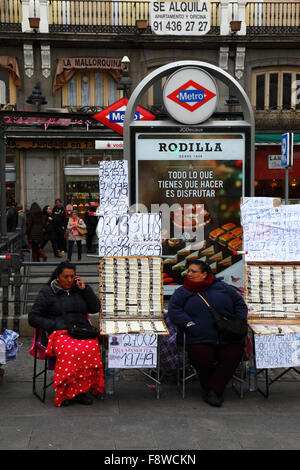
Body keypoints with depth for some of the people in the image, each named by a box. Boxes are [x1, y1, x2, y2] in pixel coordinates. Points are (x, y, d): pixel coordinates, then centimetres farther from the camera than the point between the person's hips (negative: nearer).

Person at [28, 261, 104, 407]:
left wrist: (85, 289, 5)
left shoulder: (79, 289, 21)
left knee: (91, 347, -34)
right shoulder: (47, 292, 12)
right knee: (70, 351, -38)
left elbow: (96, 308, 15)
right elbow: (33, 318, 8)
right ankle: (65, 392, -26)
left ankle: (82, 390, -25)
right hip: (60, 333, -2)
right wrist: (54, 325, -6)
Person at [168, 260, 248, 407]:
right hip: (199, 339, -1)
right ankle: (210, 389, -3)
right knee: (202, 356, -30)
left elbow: (240, 304, 22)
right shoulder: (182, 292, 14)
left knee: (233, 355, -26)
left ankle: (213, 390, -14)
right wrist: (190, 324, -13)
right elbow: (174, 311, 0)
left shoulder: (222, 287, 18)